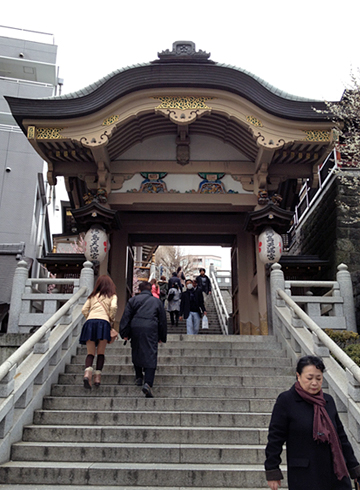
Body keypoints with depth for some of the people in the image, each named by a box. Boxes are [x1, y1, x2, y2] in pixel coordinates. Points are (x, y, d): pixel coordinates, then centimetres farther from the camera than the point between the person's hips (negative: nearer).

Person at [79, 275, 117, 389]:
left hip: (90, 322, 2)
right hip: (103, 323, -2)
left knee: (90, 353, 4)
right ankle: (97, 377, 1)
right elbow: (113, 307, -5)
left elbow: (84, 310, 15)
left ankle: (87, 373, -19)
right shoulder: (112, 296, 14)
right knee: (101, 353, 8)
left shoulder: (93, 296, 23)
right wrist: (111, 319, 9)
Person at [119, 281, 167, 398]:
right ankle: (148, 383, -18)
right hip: (151, 330, -1)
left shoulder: (133, 300, 15)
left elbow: (125, 317, 6)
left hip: (135, 328, 1)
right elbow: (163, 320, 19)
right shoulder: (157, 301, 17)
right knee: (150, 355, -4)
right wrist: (162, 337, 25)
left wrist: (124, 333, 7)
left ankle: (138, 377, 32)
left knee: (136, 353, 22)